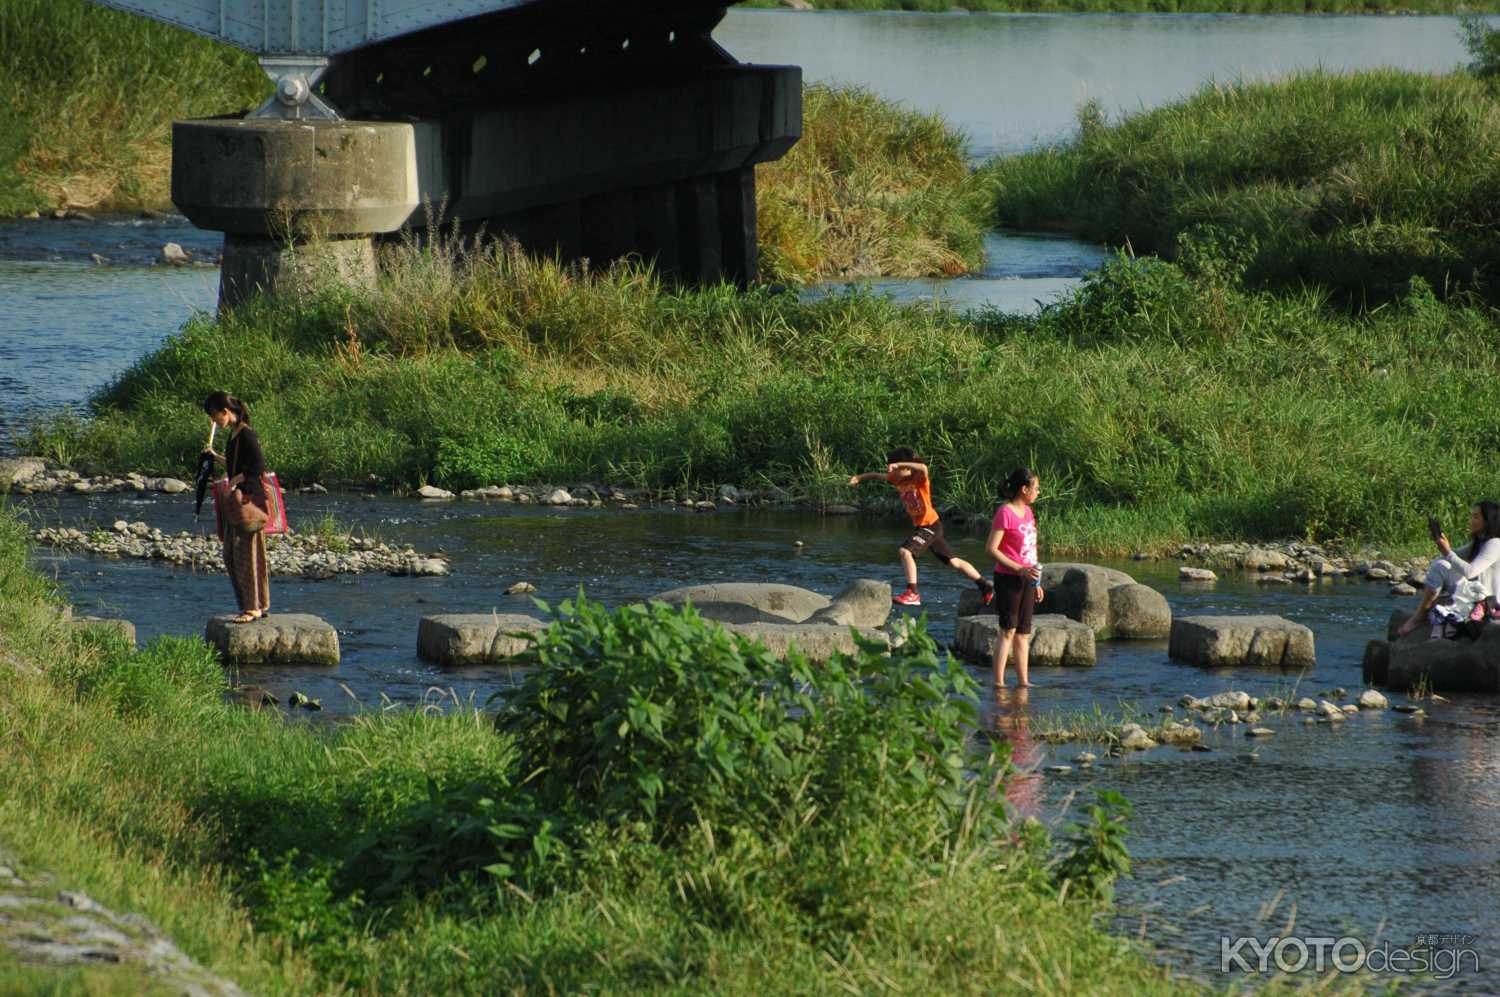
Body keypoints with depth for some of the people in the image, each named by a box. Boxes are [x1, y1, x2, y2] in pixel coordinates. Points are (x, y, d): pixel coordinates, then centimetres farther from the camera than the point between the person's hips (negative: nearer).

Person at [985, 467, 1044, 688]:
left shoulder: (1027, 512, 12)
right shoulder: (1005, 513, -13)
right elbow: (991, 549, -17)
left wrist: (1036, 583, 20)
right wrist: (1019, 569, -22)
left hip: (1026, 579, 8)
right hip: (1008, 578, -8)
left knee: (1023, 633, 10)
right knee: (1008, 630, -8)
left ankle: (1023, 681, 14)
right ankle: (998, 682, -6)